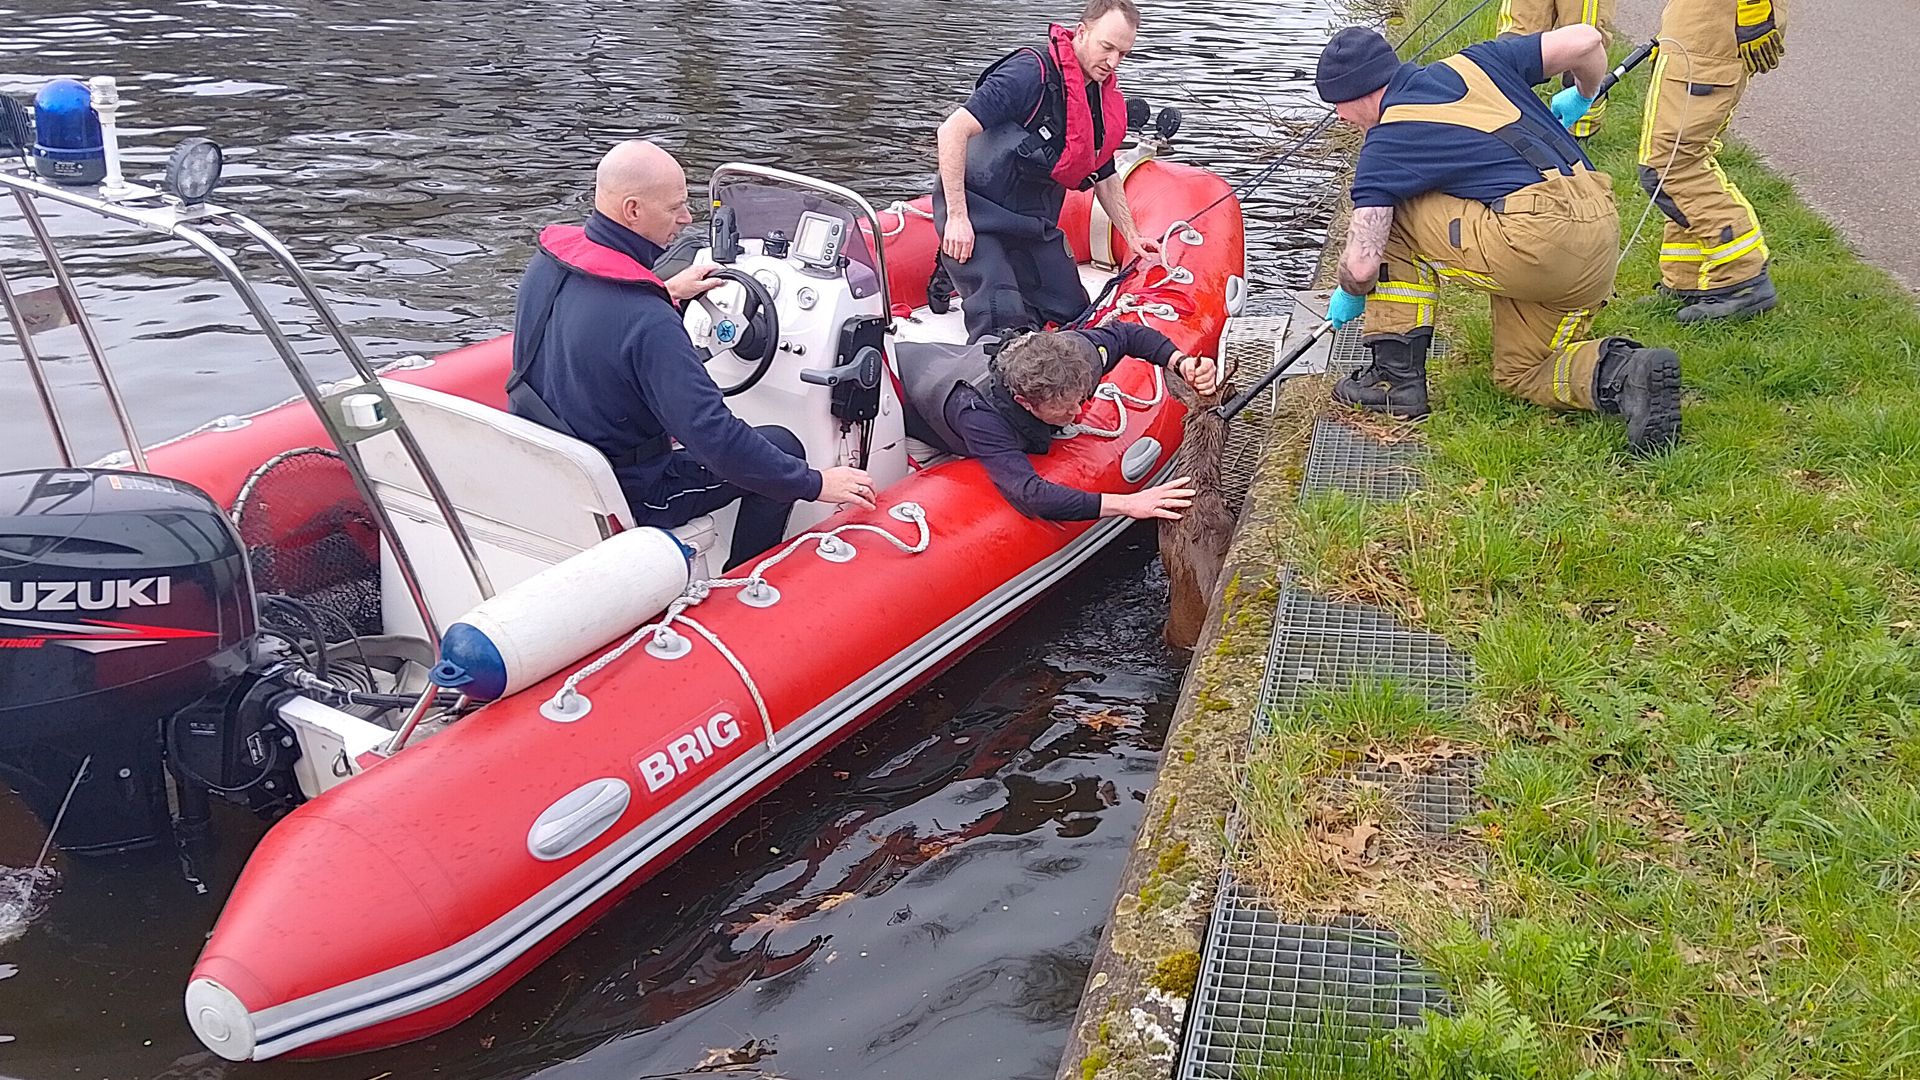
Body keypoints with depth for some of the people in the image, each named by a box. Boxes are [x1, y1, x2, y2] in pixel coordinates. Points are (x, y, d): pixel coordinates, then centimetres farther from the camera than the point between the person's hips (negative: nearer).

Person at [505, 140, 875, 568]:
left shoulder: (545, 263, -6)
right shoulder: (648, 323, -32)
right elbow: (713, 435, -30)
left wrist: (665, 293, 21)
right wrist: (815, 483, -22)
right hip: (625, 496, -8)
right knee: (783, 446, 4)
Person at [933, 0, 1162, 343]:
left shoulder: (1109, 105, 4)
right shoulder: (1032, 73, -21)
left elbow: (1104, 177, 21)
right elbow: (953, 131, -24)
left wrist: (1132, 237, 17)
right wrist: (957, 217, -25)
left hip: (1033, 222, 8)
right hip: (974, 212, -8)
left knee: (1073, 313, 11)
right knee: (1001, 321, -23)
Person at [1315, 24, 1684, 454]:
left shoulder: (1383, 147, 1)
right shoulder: (1472, 63, 18)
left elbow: (1361, 265, -3)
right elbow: (1585, 40, 15)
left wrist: (1348, 297, 21)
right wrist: (1583, 96, 37)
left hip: (1536, 239, -8)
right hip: (1602, 236, 8)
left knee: (1393, 219, 9)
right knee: (1521, 374, 23)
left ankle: (1396, 379, 10)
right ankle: (1624, 373, -6)